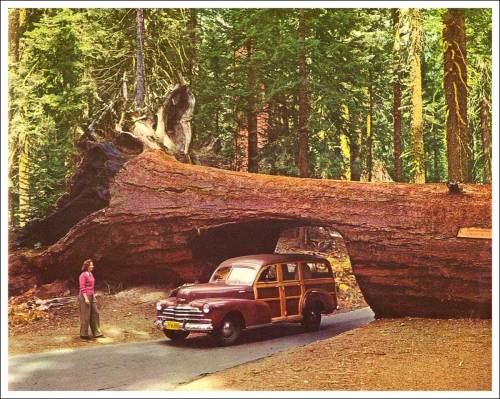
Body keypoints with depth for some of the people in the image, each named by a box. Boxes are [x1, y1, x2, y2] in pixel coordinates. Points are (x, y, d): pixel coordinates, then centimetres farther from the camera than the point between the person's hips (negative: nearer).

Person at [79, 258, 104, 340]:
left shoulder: (91, 274, 12)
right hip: (85, 296, -9)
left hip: (91, 296, 9)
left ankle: (96, 333, 15)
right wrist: (86, 298, -22)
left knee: (95, 313, 9)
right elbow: (82, 288, -18)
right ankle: (83, 334, 12)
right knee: (85, 316, 0)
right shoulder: (83, 275, -14)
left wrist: (94, 296, 20)